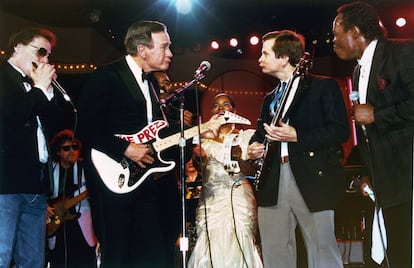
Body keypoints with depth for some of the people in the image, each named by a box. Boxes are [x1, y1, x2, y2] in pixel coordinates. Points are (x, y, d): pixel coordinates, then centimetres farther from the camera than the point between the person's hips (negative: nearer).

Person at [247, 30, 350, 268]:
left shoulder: (324, 86, 3)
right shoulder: (270, 99, 24)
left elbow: (340, 130, -7)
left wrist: (297, 136, -15)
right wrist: (254, 147, 8)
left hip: (313, 180, -6)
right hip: (272, 184, 6)